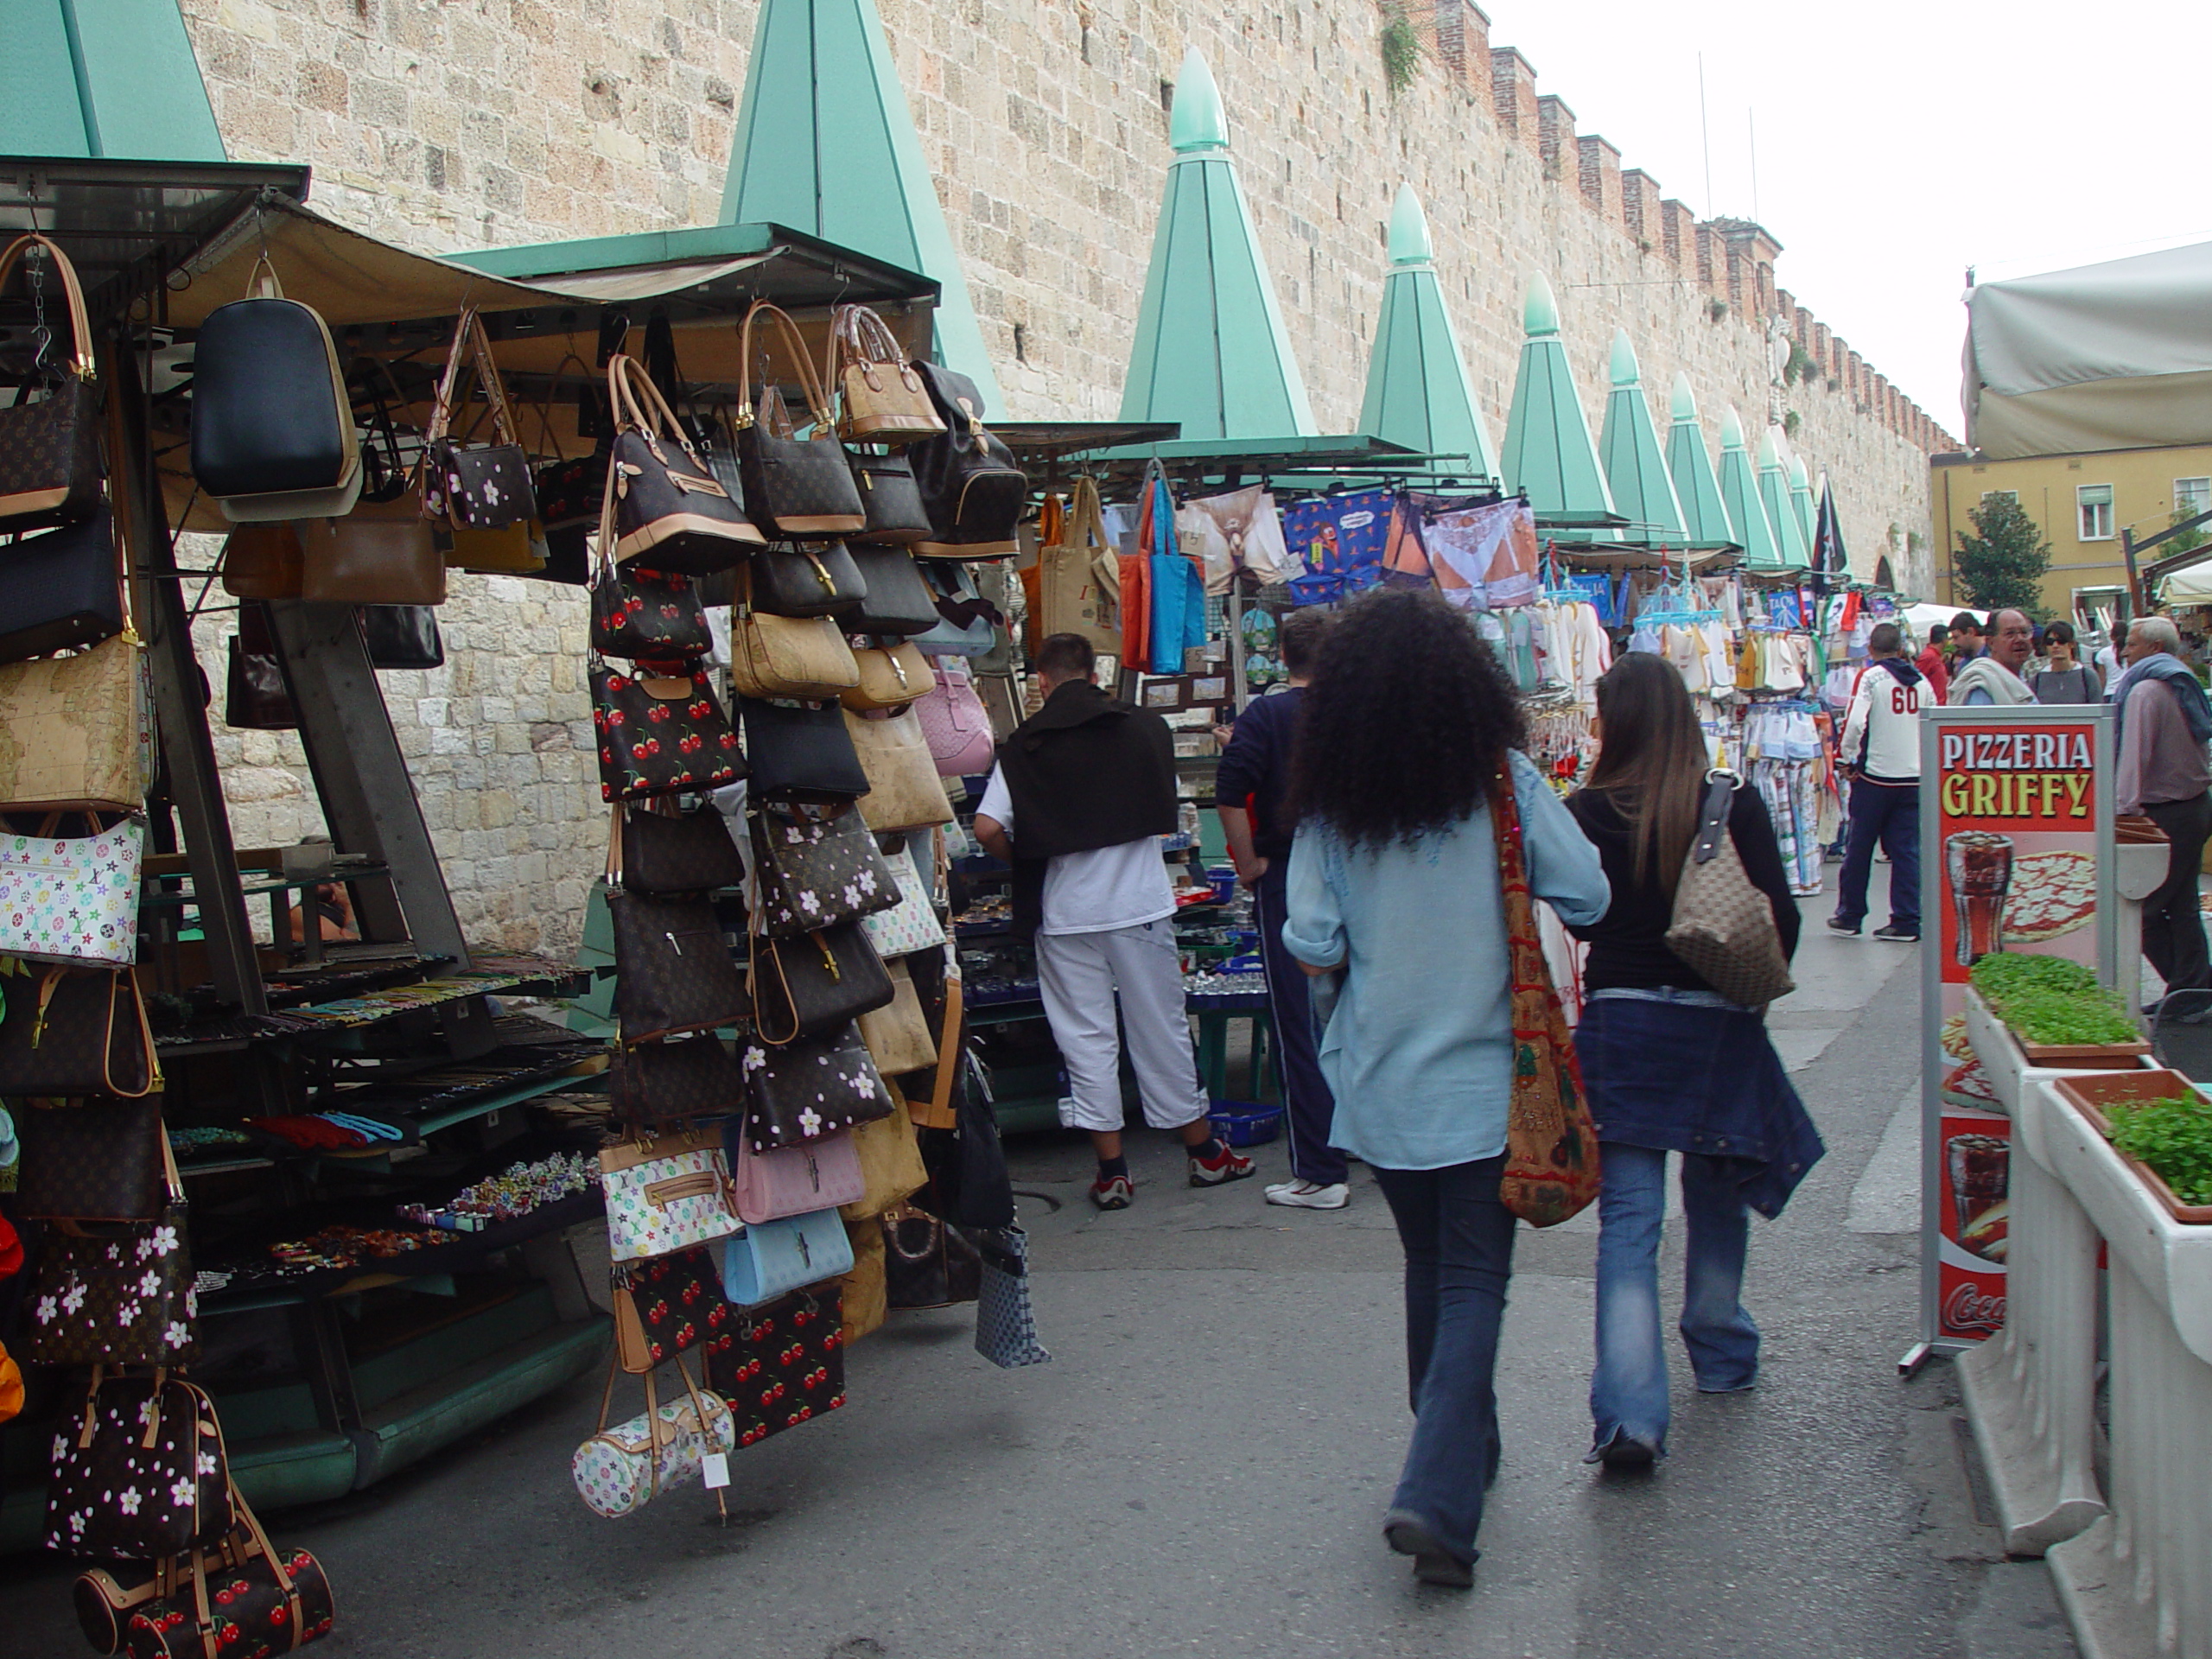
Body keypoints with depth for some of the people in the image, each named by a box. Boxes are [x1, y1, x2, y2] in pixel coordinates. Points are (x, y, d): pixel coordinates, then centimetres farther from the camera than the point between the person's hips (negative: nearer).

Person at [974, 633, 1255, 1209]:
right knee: (1162, 1029, 12)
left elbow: (988, 828, -13)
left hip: (1064, 912, -1)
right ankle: (1204, 1151, 22)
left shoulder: (1024, 746, -5)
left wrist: (1023, 861, 6)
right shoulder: (1147, 728, 2)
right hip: (1141, 901, 1)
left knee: (1086, 1038, 6)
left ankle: (1112, 1170, 6)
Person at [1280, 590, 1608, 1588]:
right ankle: (1438, 1494, -12)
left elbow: (1311, 943, -8)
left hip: (1379, 1082, 3)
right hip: (1479, 1074, -3)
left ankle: (1460, 1453, 35)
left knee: (1430, 1268, 20)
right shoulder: (1502, 782, -9)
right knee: (1474, 1280, 2)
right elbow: (1587, 895, -7)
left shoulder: (1328, 804, -6)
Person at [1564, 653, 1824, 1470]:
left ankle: (1630, 1412, -14)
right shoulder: (1736, 806, -6)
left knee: (1628, 1217, -2)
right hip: (1717, 1026, 2)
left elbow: (1583, 920, 1)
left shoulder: (1586, 814, -8)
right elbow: (1782, 918, -4)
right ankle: (1721, 1355, 40)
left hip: (1619, 1023, -1)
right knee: (1715, 1197, 22)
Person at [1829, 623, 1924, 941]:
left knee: (1859, 848, 8)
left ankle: (1849, 917, 15)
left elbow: (1855, 723, -18)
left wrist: (1848, 759, -5)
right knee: (1907, 850, 5)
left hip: (1875, 775, -3)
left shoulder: (1871, 677, -8)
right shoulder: (1921, 680, 5)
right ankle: (1906, 921, 2)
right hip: (1914, 777, 3)